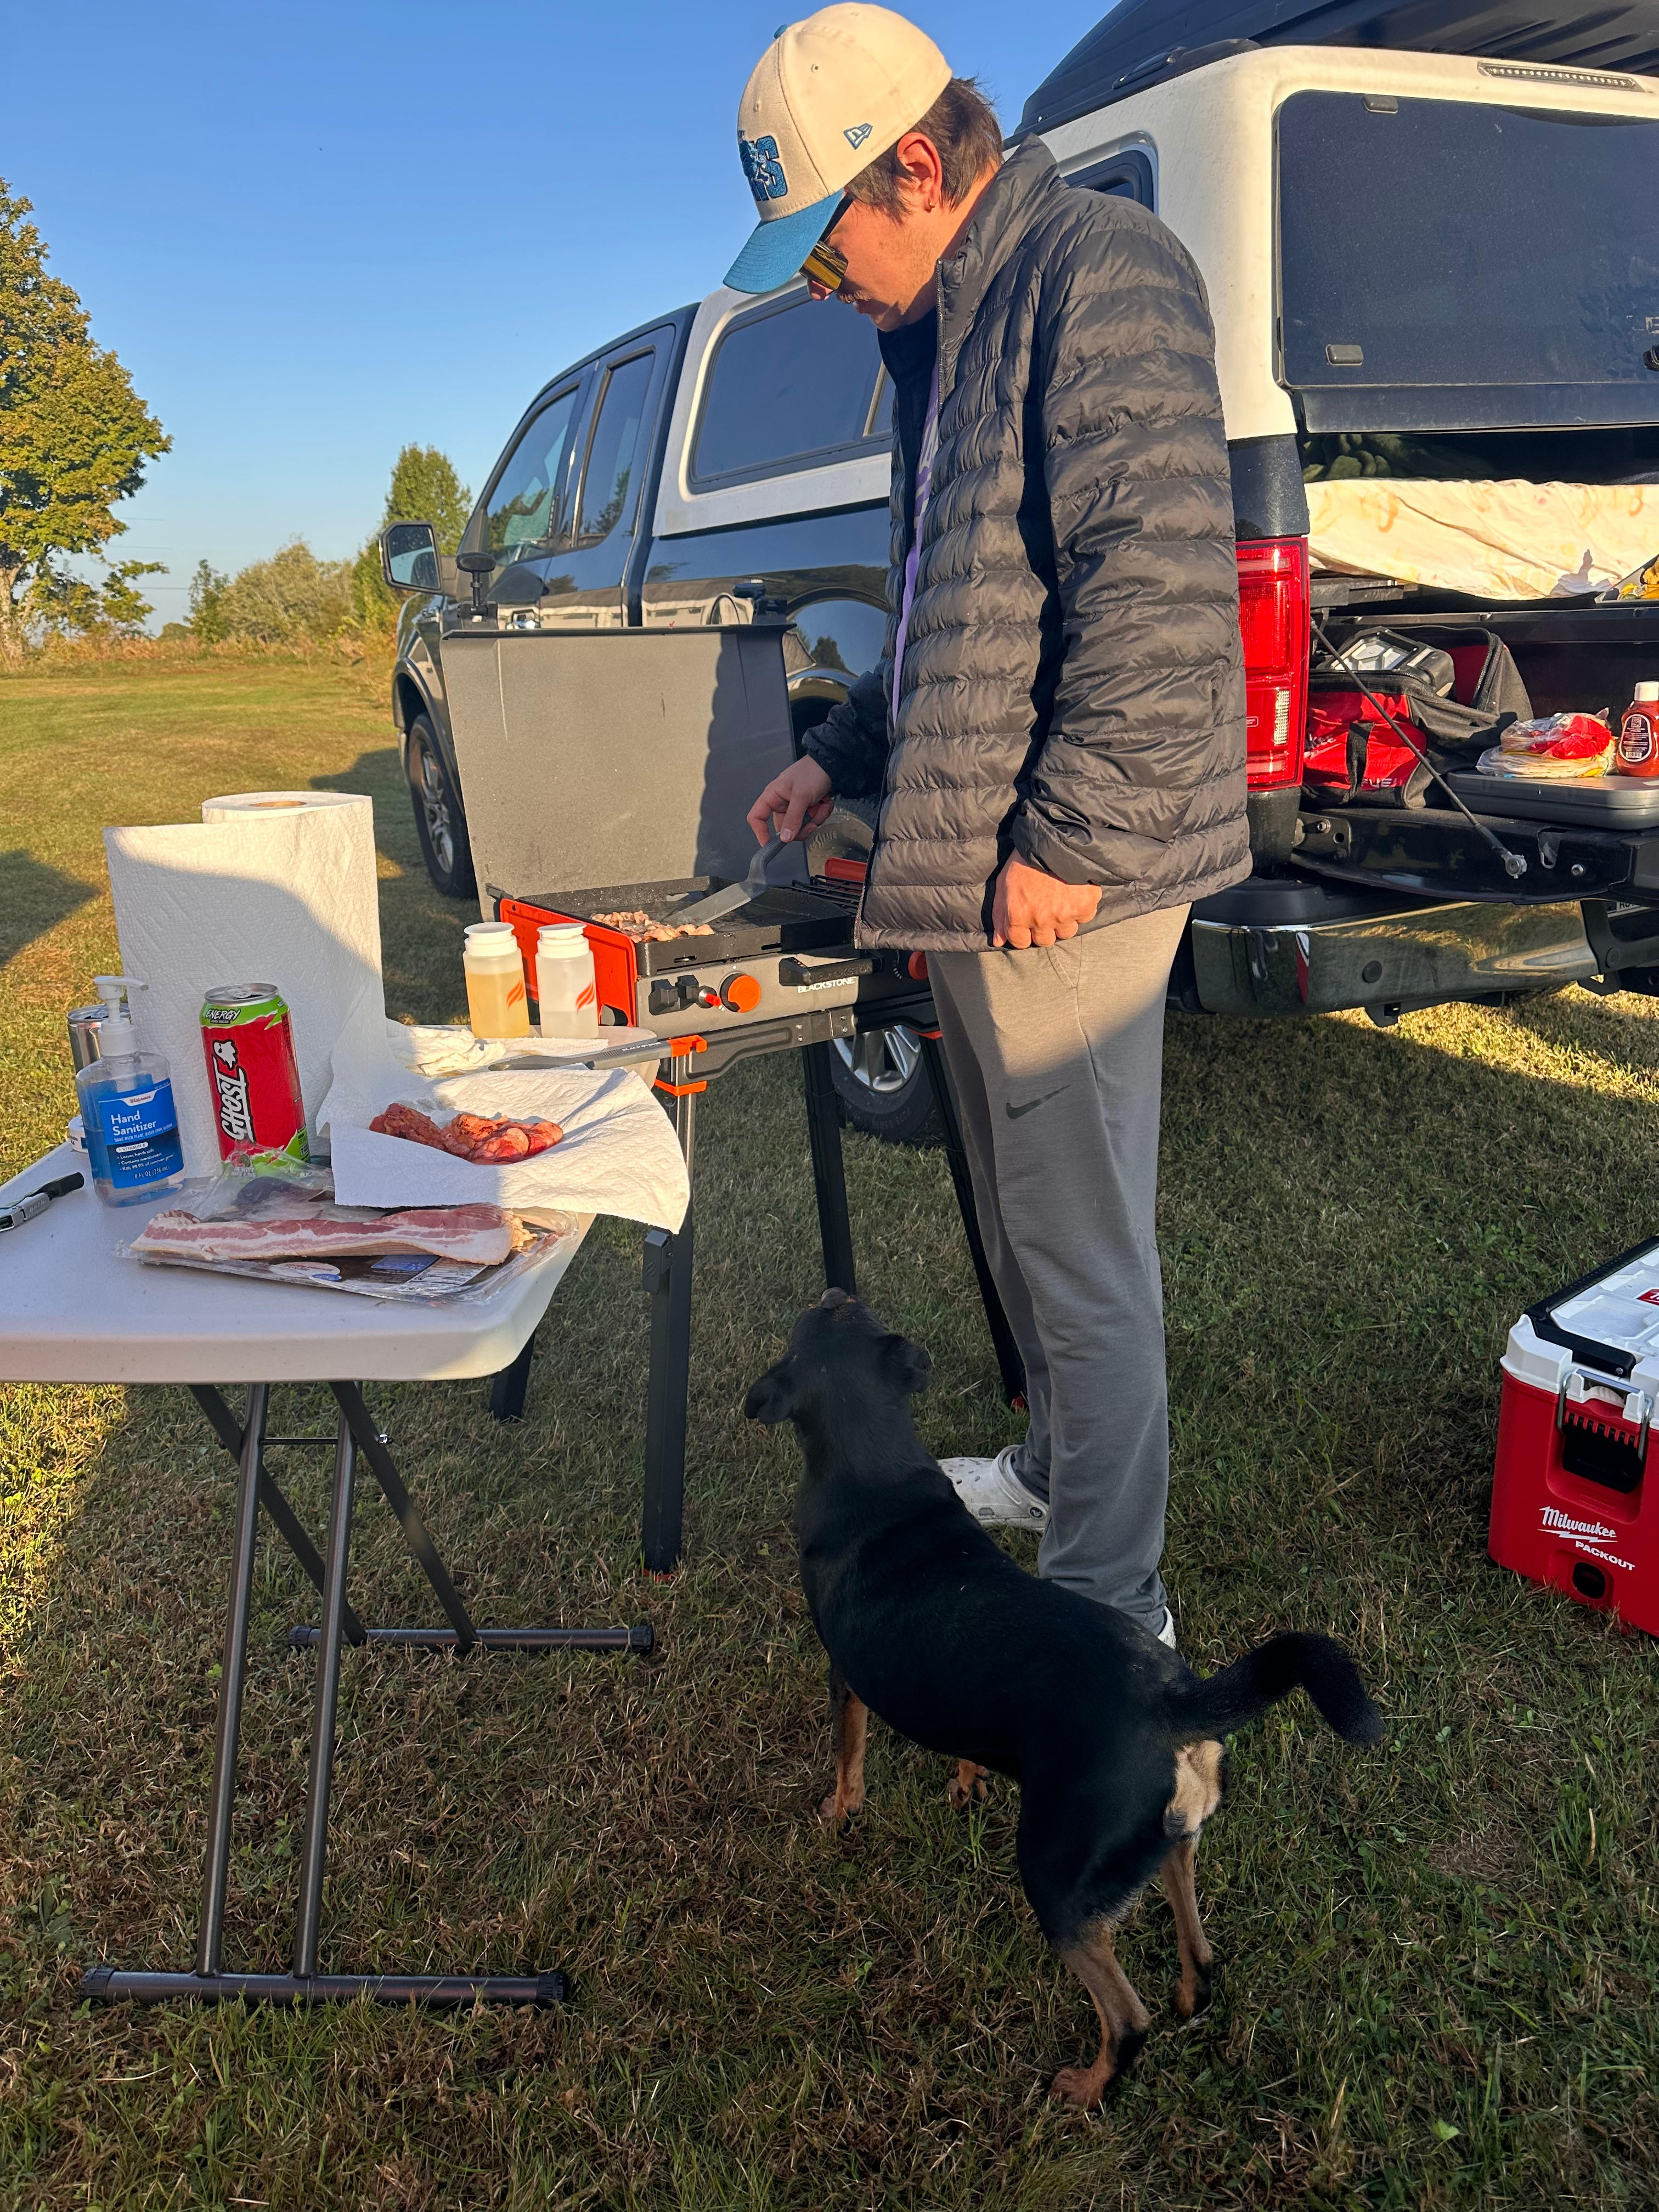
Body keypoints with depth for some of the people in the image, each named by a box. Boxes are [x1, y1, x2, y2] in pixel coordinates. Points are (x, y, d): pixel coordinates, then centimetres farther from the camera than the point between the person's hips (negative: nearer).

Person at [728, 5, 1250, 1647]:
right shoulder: (947, 328, 20)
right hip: (967, 879, 10)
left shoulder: (1102, 274, -11)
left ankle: (1108, 1605, 15)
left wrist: (1071, 839, -21)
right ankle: (1056, 1467, 40)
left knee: (1081, 1246, -1)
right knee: (1020, 1218, 21)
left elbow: (1167, 590, -22)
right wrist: (844, 757, 26)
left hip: (1055, 886, -10)